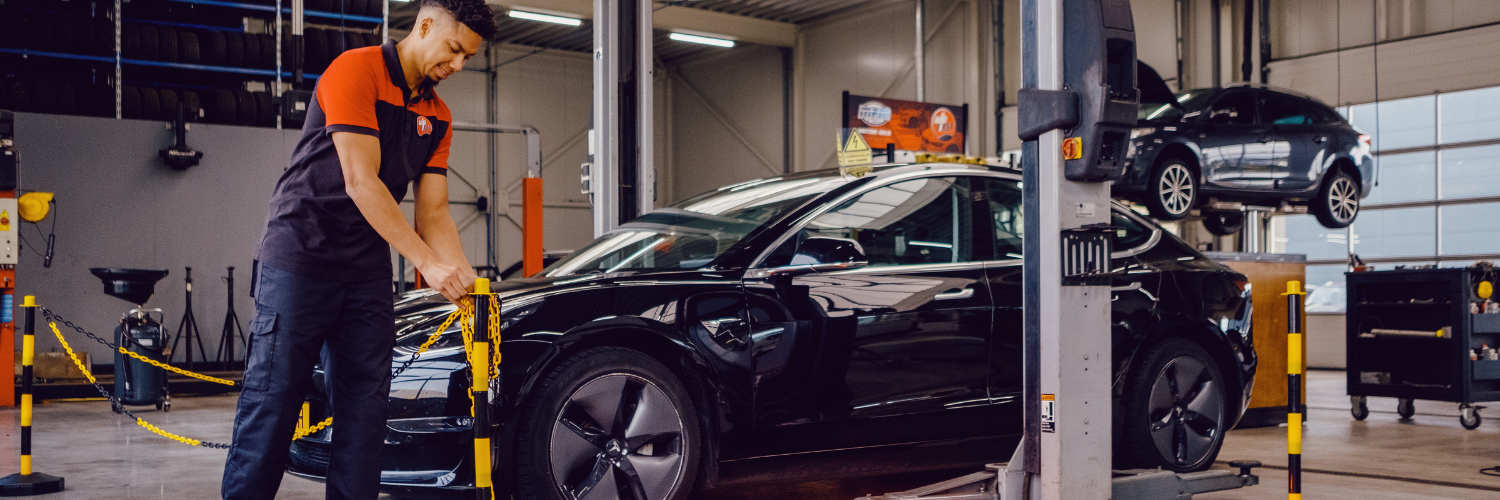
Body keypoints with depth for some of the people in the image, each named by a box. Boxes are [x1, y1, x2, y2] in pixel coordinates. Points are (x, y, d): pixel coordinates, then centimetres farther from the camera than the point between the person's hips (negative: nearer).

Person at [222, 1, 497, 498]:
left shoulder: (437, 116, 10)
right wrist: (428, 263, -23)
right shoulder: (356, 70, -12)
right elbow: (360, 181, -20)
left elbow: (433, 211, 7)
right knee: (272, 401, -4)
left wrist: (463, 276, -11)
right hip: (300, 257, -7)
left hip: (367, 271, 7)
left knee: (365, 406, 4)